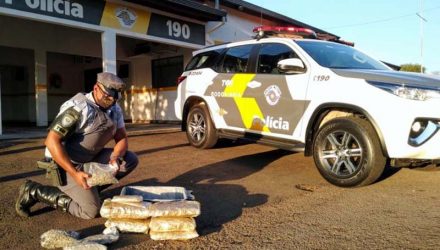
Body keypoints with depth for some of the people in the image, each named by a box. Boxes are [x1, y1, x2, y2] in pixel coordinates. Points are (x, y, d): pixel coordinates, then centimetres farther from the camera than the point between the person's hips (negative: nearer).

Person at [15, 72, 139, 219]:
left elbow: (122, 138, 4)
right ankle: (34, 191, -1)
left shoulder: (114, 110, 0)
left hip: (89, 160, 8)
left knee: (130, 160, -4)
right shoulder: (77, 108, -24)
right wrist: (74, 173, -31)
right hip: (64, 162, -8)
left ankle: (91, 189, 7)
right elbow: (51, 141, -26)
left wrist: (115, 158, -19)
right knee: (90, 211, -15)